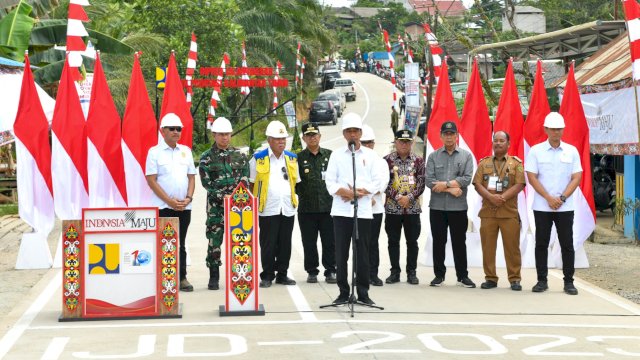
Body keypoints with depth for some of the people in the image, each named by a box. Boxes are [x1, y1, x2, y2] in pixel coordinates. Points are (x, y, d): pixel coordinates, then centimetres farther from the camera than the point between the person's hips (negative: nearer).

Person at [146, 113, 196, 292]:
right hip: (163, 206, -4)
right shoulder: (154, 152, -3)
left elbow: (191, 177, 12)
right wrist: (170, 201, -13)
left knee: (180, 244, 9)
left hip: (184, 207, 4)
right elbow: (151, 180, -7)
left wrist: (188, 197, -4)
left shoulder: (186, 151, 11)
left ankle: (182, 278, 13)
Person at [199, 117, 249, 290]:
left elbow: (245, 179, 6)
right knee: (214, 240, -2)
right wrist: (223, 196, -14)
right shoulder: (207, 158, 1)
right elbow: (206, 182, -6)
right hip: (215, 206, -2)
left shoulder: (240, 156, 9)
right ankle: (214, 277, 6)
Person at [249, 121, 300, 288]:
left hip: (288, 209, 4)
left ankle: (282, 274, 17)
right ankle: (267, 276, 9)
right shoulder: (258, 159, 0)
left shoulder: (292, 158, 12)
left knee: (285, 244, 7)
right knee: (268, 245, 0)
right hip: (268, 210, -3)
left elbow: (297, 182, 18)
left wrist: (296, 200, 9)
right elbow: (251, 184, 3)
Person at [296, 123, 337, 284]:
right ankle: (312, 271, 15)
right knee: (309, 242, 5)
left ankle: (330, 271, 10)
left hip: (328, 206, 0)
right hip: (307, 208, 0)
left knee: (330, 241, 2)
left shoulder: (330, 155, 7)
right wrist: (301, 194, -3)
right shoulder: (299, 158, 5)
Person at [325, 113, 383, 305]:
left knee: (362, 253, 1)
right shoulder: (336, 155, 8)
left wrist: (359, 192, -11)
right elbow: (330, 183, 2)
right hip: (341, 210, 0)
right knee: (341, 253, 2)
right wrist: (346, 193, -13)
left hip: (363, 210, 0)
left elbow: (376, 182, 3)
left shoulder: (370, 154, 8)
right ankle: (343, 292, 9)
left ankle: (363, 293, 8)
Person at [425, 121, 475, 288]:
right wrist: (451, 189, -12)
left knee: (459, 242, 5)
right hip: (437, 206, 1)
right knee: (438, 242, 6)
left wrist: (446, 184, -14)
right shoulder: (433, 156, 6)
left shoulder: (466, 155, 5)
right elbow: (429, 181, -5)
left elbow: (467, 179, -7)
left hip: (458, 207, -1)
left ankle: (463, 275, 13)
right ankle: (439, 274, 15)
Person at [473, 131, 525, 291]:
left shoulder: (516, 163, 6)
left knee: (512, 246, -1)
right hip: (487, 211, 2)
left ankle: (514, 279, 7)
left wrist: (503, 197, -16)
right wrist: (491, 197, -14)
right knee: (488, 246, 3)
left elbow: (519, 185, -4)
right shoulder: (484, 163, 12)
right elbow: (477, 184, 3)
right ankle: (490, 278, 12)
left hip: (509, 212, -2)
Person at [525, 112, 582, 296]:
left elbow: (576, 178, 1)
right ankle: (542, 280, 12)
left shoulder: (571, 151, 4)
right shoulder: (536, 151, 0)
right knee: (541, 244, 4)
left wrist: (562, 198, -11)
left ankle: (569, 282, 7)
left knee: (567, 244, 1)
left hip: (565, 207, 1)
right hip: (542, 206, -1)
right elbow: (532, 177, -4)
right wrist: (549, 198, -12)